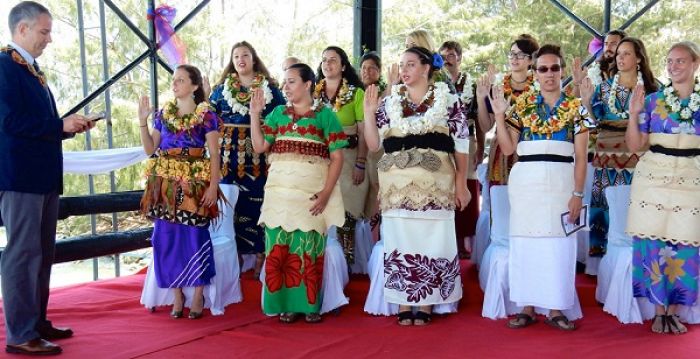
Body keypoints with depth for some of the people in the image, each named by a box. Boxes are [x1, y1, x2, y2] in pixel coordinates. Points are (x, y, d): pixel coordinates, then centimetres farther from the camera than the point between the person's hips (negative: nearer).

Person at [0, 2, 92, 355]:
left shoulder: (32, 69, 18)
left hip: (43, 176, 10)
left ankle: (37, 322, 25)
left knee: (41, 253, 15)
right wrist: (61, 124, -17)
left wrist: (69, 125, 6)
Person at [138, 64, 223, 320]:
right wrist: (143, 122, 2)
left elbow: (214, 154, -3)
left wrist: (213, 185, -11)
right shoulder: (162, 114, 12)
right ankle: (177, 296, 16)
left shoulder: (206, 116, 0)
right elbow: (150, 150, 11)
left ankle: (198, 296, 11)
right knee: (167, 237, 4)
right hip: (166, 183, 4)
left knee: (195, 237, -2)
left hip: (195, 183, -4)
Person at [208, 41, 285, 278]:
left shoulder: (270, 88, 7)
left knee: (257, 203, -1)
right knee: (231, 204, 1)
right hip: (230, 155, 1)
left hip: (259, 156, -1)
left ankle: (261, 258, 8)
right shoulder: (221, 88, 12)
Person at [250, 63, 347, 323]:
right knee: (279, 246, 1)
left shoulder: (325, 115, 2)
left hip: (312, 191, -3)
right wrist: (254, 115, -1)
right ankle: (286, 304, 10)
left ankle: (310, 304, 10)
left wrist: (326, 192, -12)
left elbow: (337, 157, -3)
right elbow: (259, 147, 6)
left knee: (309, 246, -2)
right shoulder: (277, 113, 14)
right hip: (279, 190, 3)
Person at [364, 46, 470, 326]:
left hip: (435, 184, -2)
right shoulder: (389, 102, 12)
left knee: (431, 240, 0)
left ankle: (426, 305, 11)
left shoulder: (448, 100, 5)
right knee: (399, 241, 3)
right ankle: (403, 305, 12)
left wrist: (461, 184, -2)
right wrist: (369, 112, -3)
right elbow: (374, 144, 8)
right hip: (397, 184, 2)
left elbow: (461, 145, 4)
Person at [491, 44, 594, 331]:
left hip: (561, 181, -1)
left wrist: (578, 193, -5)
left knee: (558, 243, 2)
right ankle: (527, 307, 14)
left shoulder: (575, 107, 6)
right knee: (525, 241, 4)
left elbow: (580, 156, 2)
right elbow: (508, 148, 4)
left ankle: (555, 309, 13)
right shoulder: (522, 104, 8)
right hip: (526, 181, 1)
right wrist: (499, 115, -4)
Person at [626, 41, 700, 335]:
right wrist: (634, 114, -8)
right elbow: (635, 145, 3)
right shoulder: (652, 100, 6)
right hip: (654, 176, 0)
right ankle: (659, 311, 14)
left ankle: (673, 311, 17)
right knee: (653, 243, 0)